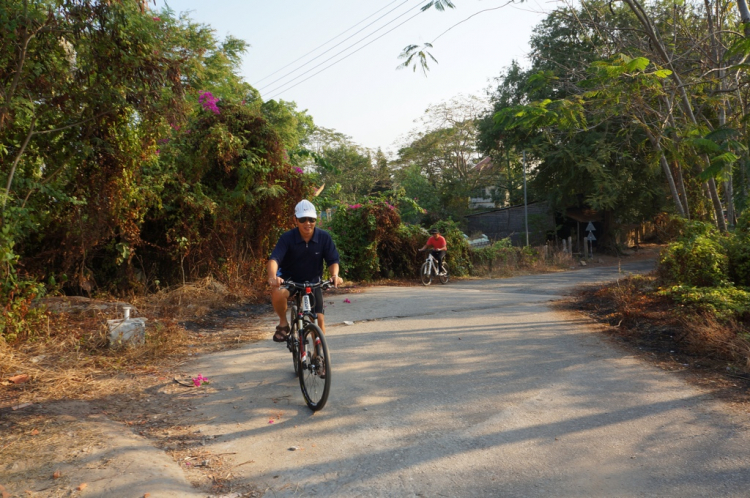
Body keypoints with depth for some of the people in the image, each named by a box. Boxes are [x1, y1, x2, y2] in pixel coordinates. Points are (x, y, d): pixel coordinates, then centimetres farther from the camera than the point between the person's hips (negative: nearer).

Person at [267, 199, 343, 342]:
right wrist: (272, 277, -52)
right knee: (277, 293, -35)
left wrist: (335, 275, -34)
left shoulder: (324, 237, -14)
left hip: (313, 282, 2)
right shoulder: (287, 238, -20)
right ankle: (283, 323, -6)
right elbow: (274, 259, -31)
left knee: (319, 319, -6)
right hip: (289, 280, -2)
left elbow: (333, 260, -12)